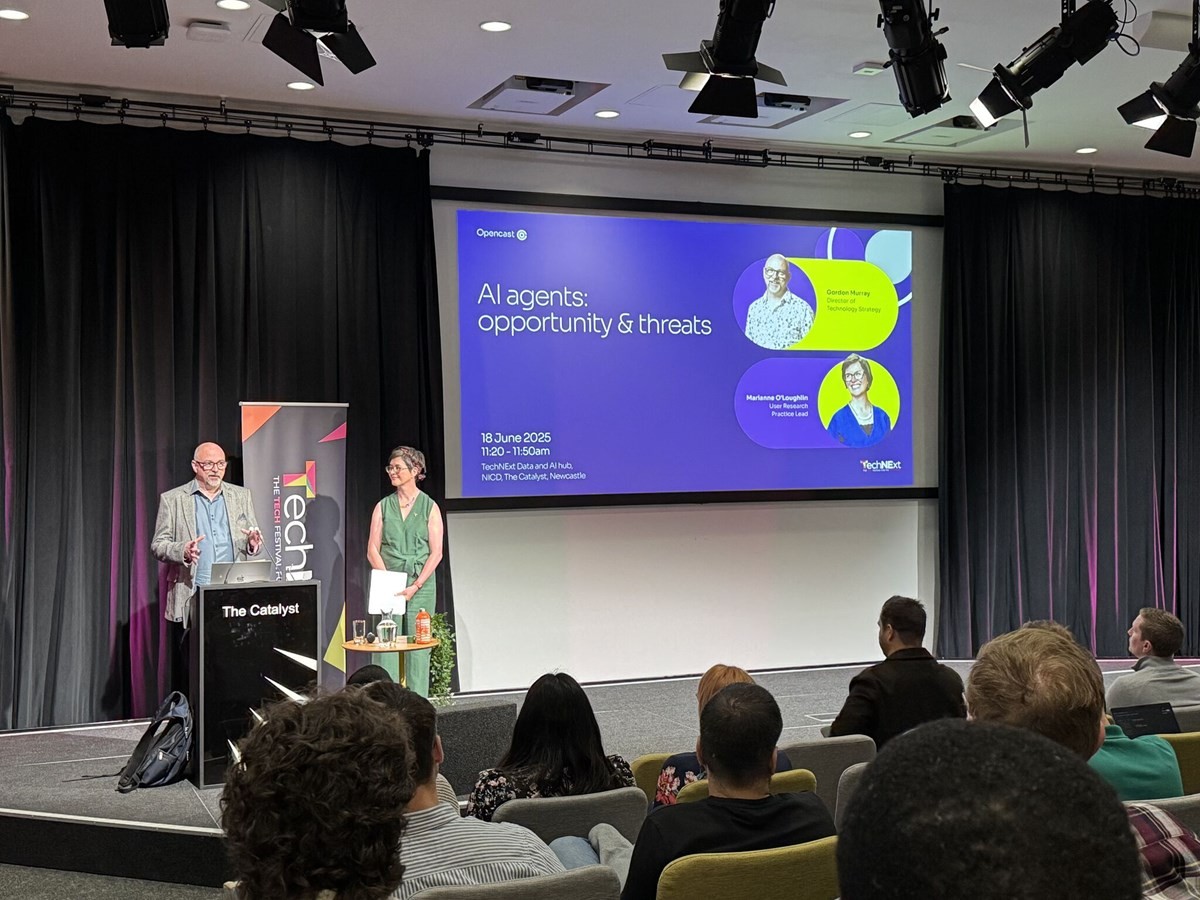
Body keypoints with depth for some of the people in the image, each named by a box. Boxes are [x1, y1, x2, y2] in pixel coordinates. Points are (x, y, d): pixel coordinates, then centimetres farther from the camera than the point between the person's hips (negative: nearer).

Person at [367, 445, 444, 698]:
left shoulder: (429, 507, 2)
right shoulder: (383, 506, 9)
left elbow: (436, 553, -3)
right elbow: (372, 549, 5)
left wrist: (416, 586, -13)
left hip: (421, 585, -2)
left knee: (418, 644, -3)